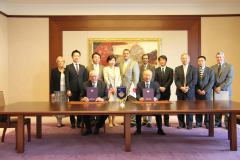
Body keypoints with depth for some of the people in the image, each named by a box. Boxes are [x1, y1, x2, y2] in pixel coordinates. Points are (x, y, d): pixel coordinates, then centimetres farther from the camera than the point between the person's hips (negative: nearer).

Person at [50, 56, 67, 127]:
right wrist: (52, 92, -7)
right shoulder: (54, 71, 1)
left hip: (64, 91, 3)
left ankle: (60, 121, 13)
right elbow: (51, 82, -2)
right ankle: (58, 122, 7)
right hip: (57, 92, -2)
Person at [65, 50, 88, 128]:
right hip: (72, 90, -2)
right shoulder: (68, 67, 5)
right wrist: (68, 90, -9)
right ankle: (73, 122, 15)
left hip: (81, 90, 2)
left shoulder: (83, 67, 13)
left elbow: (85, 79, 10)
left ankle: (79, 122, 13)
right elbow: (67, 80, -1)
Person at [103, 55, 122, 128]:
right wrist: (112, 88, -10)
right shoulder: (105, 68, 3)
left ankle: (113, 121, 11)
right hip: (109, 88, -4)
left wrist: (117, 87, -4)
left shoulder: (117, 68, 14)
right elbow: (106, 79, -4)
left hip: (117, 88, 4)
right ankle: (110, 121, -3)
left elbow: (119, 79, 10)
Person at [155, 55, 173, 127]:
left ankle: (166, 122, 10)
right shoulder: (156, 70, 8)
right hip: (158, 90, 0)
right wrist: (159, 87, -12)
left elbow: (170, 80, -3)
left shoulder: (170, 70, 7)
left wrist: (164, 87, -14)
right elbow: (155, 80, 2)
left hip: (166, 91, 0)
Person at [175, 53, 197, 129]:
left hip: (190, 91, -2)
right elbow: (176, 80, 1)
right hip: (180, 91, 2)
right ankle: (181, 124, 14)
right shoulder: (177, 69, 9)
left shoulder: (193, 69, 4)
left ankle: (189, 124, 12)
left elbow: (194, 80, -4)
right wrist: (181, 87, -14)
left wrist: (187, 87, -16)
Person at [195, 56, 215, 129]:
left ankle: (207, 123, 14)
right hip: (197, 92, 1)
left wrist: (205, 90, -11)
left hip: (207, 92, -1)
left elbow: (211, 82, -2)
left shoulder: (210, 70, 3)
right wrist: (197, 90, -7)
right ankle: (198, 123, 12)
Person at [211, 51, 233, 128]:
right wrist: (215, 88, -8)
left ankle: (228, 124, 12)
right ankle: (217, 123, 15)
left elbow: (229, 79, -9)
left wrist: (220, 87, -15)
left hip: (226, 90, -2)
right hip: (216, 91, 2)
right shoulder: (212, 67, 9)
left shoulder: (229, 66, 0)